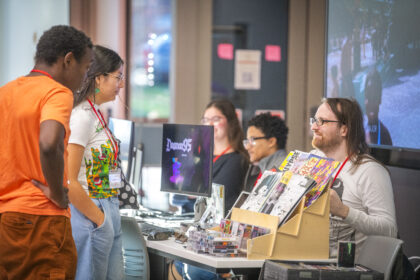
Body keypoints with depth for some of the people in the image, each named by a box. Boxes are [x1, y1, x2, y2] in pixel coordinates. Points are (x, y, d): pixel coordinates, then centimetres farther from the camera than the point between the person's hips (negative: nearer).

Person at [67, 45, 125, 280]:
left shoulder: (96, 115, 13)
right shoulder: (81, 116, -15)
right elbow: (68, 183, -21)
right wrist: (99, 220, -14)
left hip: (107, 214, 9)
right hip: (89, 216, -9)